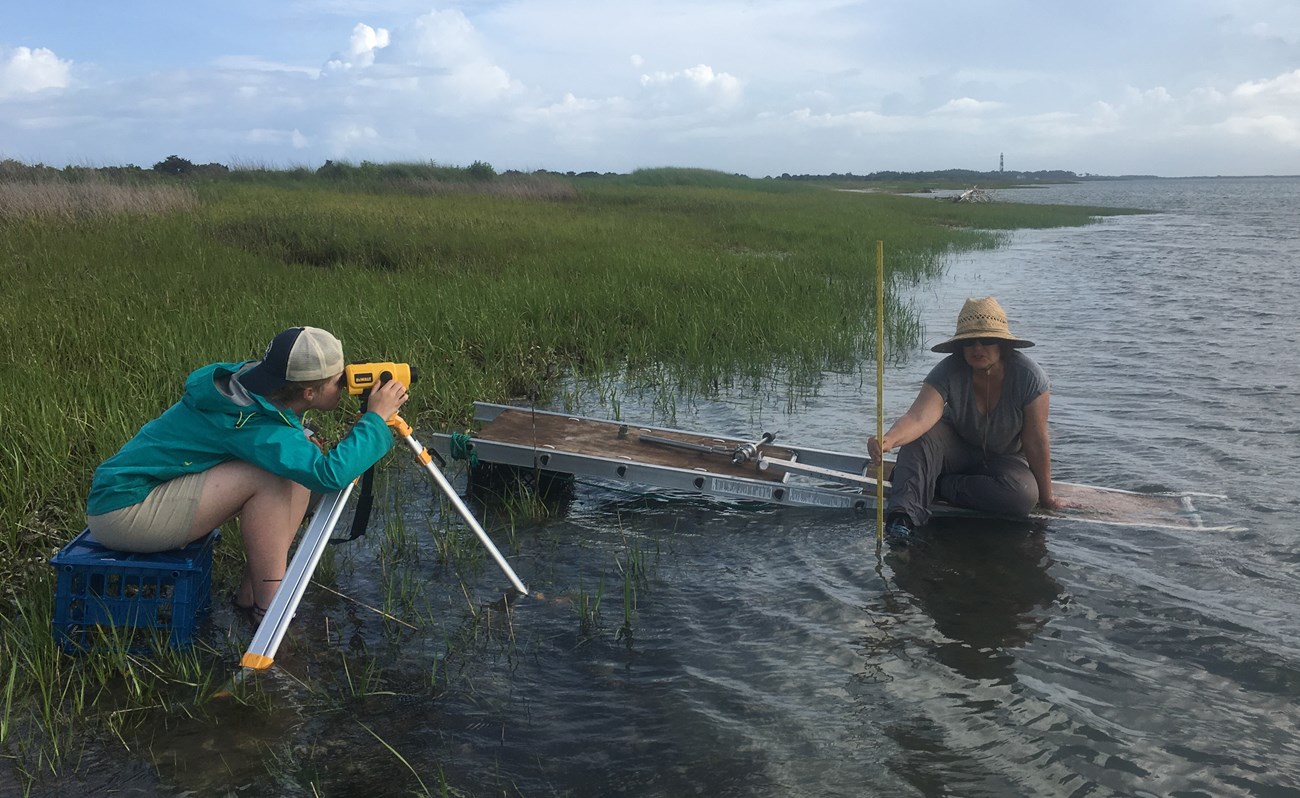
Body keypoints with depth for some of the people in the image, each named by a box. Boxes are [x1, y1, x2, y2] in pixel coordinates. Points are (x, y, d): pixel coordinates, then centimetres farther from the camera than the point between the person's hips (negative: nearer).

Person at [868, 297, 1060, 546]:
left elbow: (1036, 442, -18)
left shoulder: (1029, 378, -25)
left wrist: (1046, 497, -9)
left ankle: (935, 484, -21)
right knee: (921, 435, -32)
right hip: (957, 448, 0)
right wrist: (889, 439, -62)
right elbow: (919, 416, -40)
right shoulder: (948, 372, -24)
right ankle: (902, 517, -44)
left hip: (1005, 458, 0)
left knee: (1024, 495, -33)